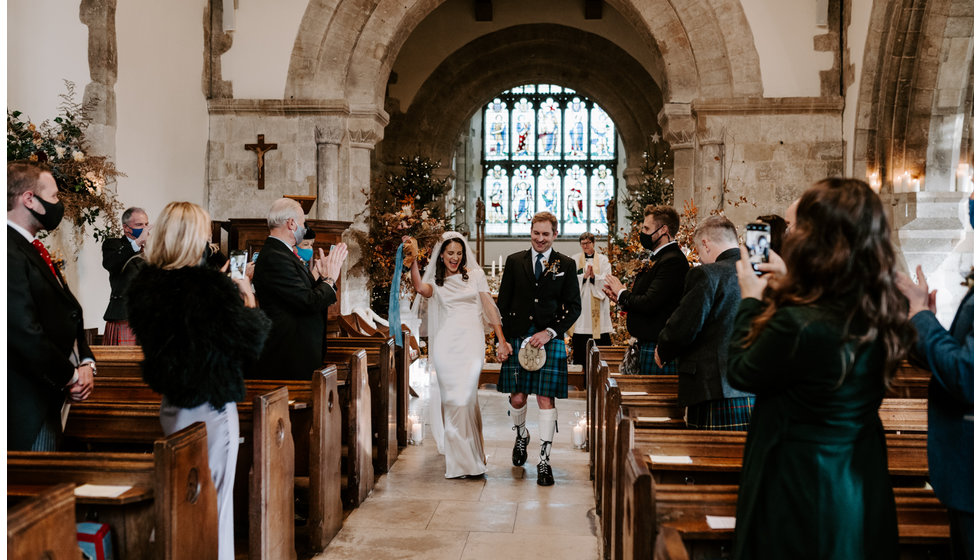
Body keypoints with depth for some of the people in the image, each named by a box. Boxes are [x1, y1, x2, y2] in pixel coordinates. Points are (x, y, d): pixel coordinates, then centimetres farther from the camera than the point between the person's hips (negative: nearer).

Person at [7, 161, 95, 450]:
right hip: (29, 403, -10)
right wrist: (71, 376, -12)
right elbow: (25, 332, -24)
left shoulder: (34, 250, 15)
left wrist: (86, 363, 2)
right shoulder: (10, 255, -18)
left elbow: (68, 312, 17)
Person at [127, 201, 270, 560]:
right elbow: (251, 342, -17)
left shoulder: (145, 285, 0)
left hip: (172, 404, 7)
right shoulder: (213, 288, -23)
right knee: (215, 496, 5)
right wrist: (249, 300, 1)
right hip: (211, 407, -7)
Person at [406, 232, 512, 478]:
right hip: (446, 344, 2)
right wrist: (413, 262, -19)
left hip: (470, 341, -2)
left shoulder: (475, 274, 11)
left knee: (465, 396, -11)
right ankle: (457, 455, 14)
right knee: (450, 397, 1)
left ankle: (470, 456, 2)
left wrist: (502, 340, 4)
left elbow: (488, 307, 8)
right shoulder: (436, 280, 13)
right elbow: (421, 289, -11)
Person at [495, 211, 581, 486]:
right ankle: (521, 435, 36)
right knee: (517, 398, 5)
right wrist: (502, 340, 0)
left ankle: (545, 460, 4)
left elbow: (574, 306, 3)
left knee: (546, 399, -3)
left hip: (550, 340, -1)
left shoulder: (566, 265, 4)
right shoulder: (514, 262, 7)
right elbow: (503, 303, 7)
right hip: (517, 338, 1)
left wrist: (550, 332, -9)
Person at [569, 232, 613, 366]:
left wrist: (593, 276, -17)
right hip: (580, 303, 0)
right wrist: (584, 276, -15)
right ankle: (579, 367, 5)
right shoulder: (575, 260, 9)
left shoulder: (603, 260, 9)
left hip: (598, 305, 0)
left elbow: (606, 280, 0)